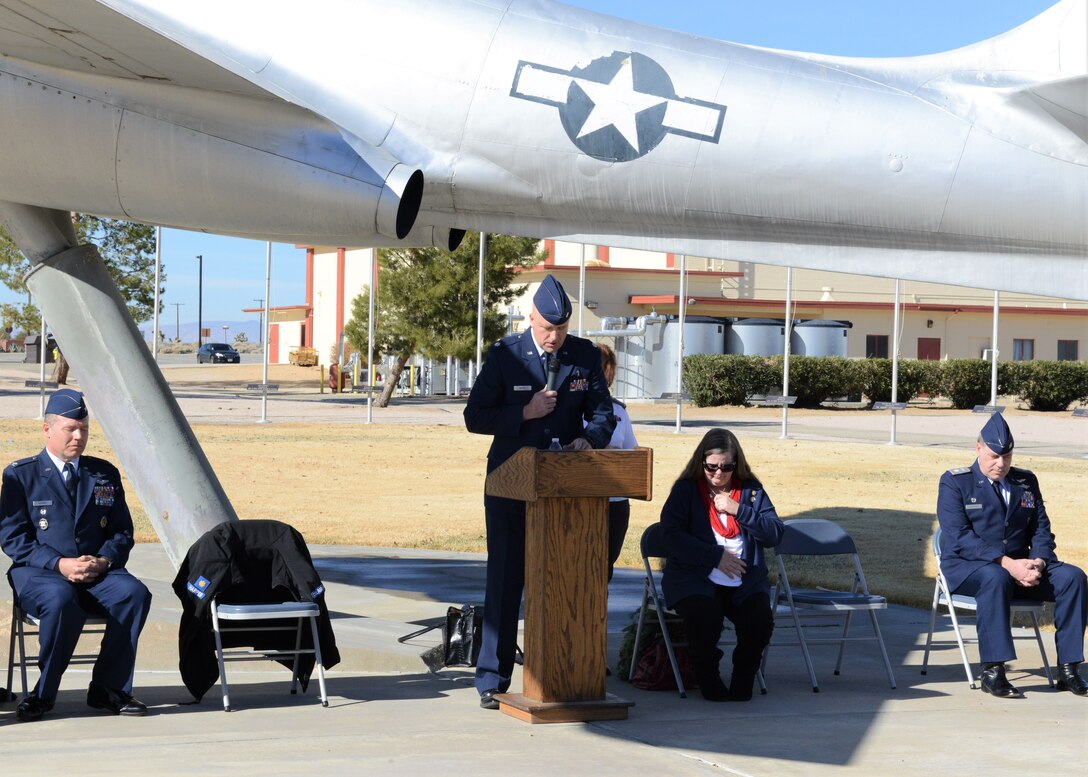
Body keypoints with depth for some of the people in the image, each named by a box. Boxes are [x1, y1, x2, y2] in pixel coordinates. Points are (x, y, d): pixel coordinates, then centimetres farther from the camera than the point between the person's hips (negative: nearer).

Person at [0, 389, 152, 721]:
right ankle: (44, 692, -19)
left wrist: (104, 560, -10)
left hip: (98, 573, 4)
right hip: (38, 573, -3)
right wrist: (59, 564, -17)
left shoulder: (105, 474, 16)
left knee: (134, 593, -29)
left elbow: (122, 531, 13)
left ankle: (108, 689, -16)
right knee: (61, 600, -39)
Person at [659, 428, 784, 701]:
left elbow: (775, 534, 4)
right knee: (705, 618, -33)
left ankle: (743, 677, 3)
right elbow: (671, 536, -6)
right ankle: (707, 677, -2)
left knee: (760, 620, -27)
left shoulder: (751, 489, 13)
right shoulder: (685, 490, 6)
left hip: (745, 579, 2)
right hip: (695, 577, -2)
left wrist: (738, 510, -9)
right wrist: (716, 556, -12)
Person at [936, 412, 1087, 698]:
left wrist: (1037, 563, -14)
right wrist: (1007, 564, -23)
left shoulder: (1026, 482, 16)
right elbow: (958, 537, -13)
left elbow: (1041, 530, 10)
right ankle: (992, 672, -36)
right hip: (965, 567, -5)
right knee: (995, 578, -40)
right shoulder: (954, 482, -1)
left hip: (1019, 565, 5)